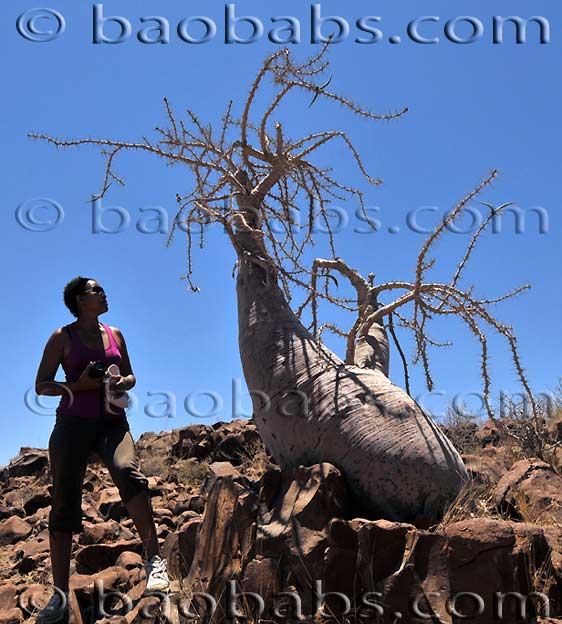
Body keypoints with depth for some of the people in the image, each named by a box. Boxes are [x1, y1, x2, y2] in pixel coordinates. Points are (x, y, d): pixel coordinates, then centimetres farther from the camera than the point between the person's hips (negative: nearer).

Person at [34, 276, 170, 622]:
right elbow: (41, 386, 3)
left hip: (113, 422, 2)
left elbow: (130, 376, 22)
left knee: (128, 471, -29)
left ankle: (154, 558, -25)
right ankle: (60, 594, 4)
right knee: (64, 503, -4)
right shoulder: (62, 337, 5)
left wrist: (121, 383, -2)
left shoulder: (115, 334, 15)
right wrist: (78, 385, -14)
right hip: (73, 422, -1)